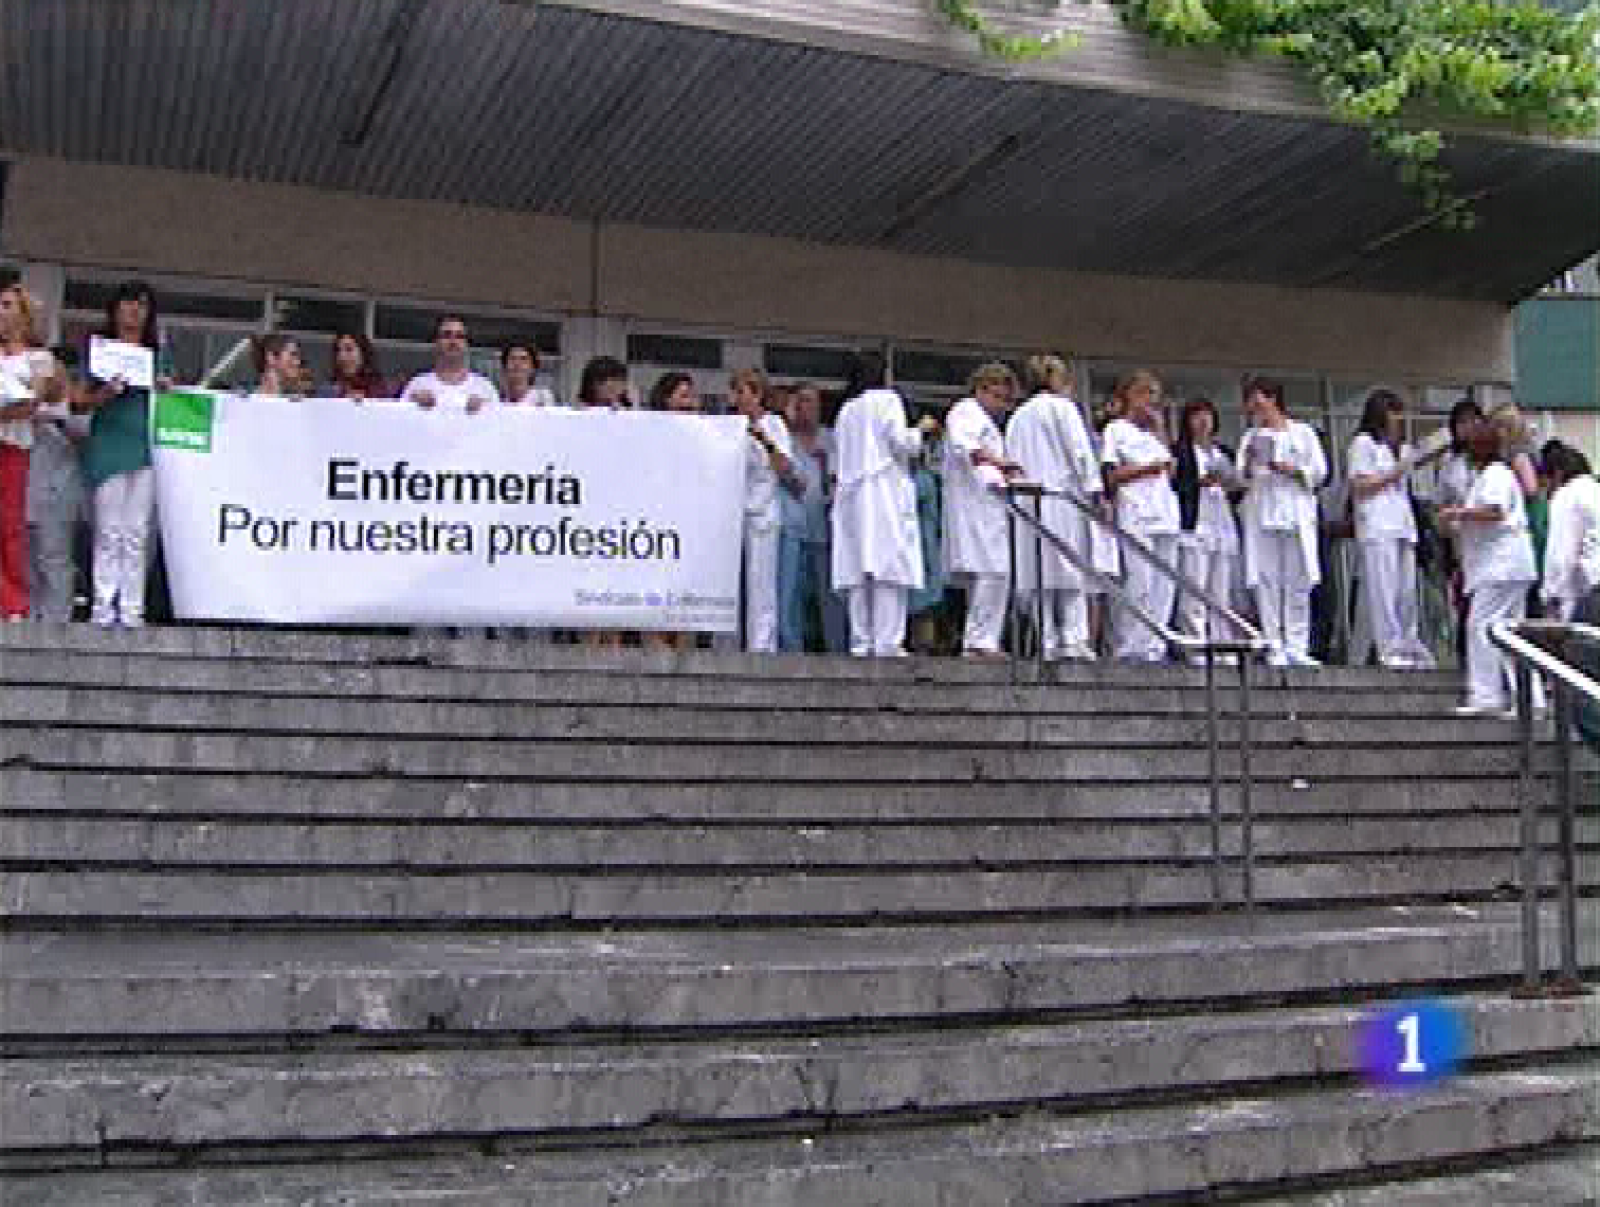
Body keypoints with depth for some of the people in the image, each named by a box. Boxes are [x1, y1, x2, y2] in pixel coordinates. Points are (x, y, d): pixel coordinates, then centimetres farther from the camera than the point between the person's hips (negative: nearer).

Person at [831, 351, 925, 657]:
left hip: (851, 495, 6)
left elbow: (838, 461, 16)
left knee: (858, 572, 3)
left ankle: (861, 643, 1)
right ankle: (887, 643, -16)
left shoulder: (845, 410, 18)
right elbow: (901, 443, -7)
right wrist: (920, 431, 9)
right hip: (886, 493, -6)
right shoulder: (886, 399, 0)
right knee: (890, 568, -9)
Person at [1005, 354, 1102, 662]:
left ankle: (1050, 641, -2)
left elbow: (1014, 460, 16)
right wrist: (1094, 491, -5)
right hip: (1065, 496, -5)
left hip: (1029, 502, 5)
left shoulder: (1017, 417, 19)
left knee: (1039, 573, 2)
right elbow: (1081, 451, -5)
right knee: (1072, 569, -4)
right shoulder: (1062, 407, 3)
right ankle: (1073, 636, -13)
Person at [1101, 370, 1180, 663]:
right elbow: (1110, 475, -2)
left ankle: (1155, 646, 3)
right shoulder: (1116, 429, 6)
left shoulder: (1155, 431, 24)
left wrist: (1159, 429, 13)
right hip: (1135, 516, -6)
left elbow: (1170, 471, 15)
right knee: (1139, 583, -14)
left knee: (1164, 584, 0)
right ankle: (1130, 646, -10)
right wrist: (1146, 468, -11)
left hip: (1165, 515, 6)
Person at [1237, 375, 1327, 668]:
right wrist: (1248, 463, -11)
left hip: (1298, 512, -1)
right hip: (1262, 513, 1)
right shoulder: (1251, 436, 17)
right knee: (1267, 582, -6)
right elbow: (1243, 478, 9)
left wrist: (1291, 470, -11)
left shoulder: (1303, 433, 11)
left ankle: (1296, 647, 0)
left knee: (1299, 582, -4)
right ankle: (1275, 647, -3)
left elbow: (1319, 471, 4)